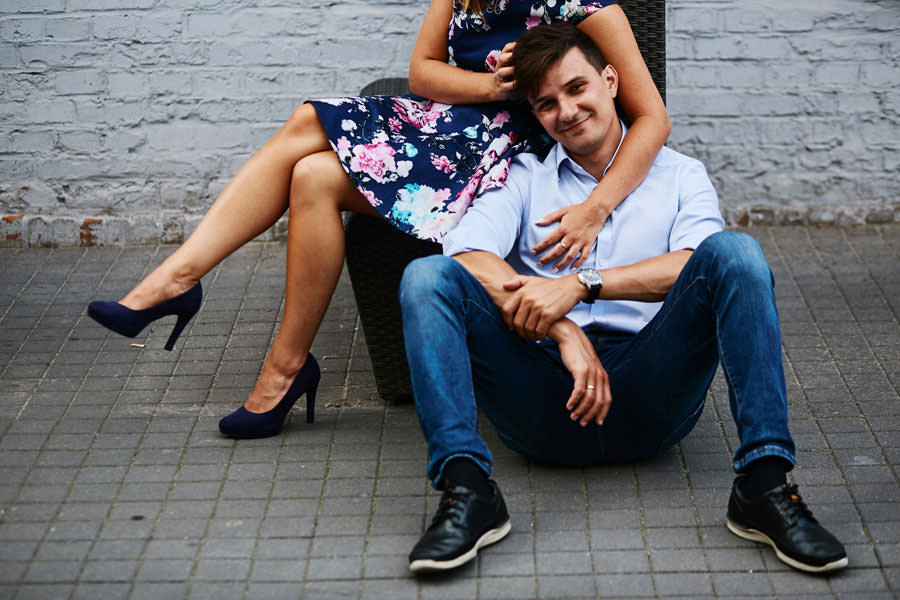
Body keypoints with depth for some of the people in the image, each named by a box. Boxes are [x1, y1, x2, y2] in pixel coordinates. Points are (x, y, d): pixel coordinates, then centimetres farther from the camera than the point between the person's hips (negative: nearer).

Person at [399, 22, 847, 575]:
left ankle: (764, 486, -31)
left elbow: (693, 265, -4)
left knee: (734, 251, -22)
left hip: (647, 401, 0)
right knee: (427, 277, -19)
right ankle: (467, 491, -34)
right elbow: (467, 252, -3)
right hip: (545, 407, 1)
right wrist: (564, 332, -17)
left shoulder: (679, 175, 19)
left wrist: (580, 285, -17)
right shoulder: (524, 177, 19)